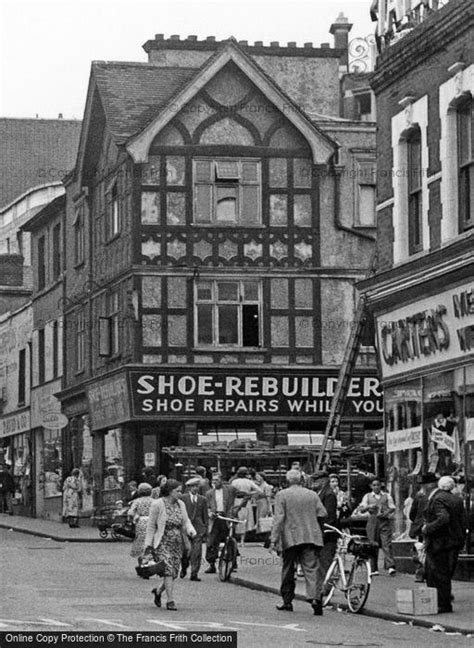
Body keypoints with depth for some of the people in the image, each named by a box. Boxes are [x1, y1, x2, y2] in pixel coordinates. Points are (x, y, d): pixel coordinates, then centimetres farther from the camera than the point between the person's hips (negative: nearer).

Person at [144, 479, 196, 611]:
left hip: (177, 544, 6)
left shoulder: (180, 504, 9)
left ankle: (158, 591, 33)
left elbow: (186, 522, 13)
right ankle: (170, 601, -14)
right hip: (162, 543, -6)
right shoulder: (157, 504, -8)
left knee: (174, 573, 6)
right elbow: (151, 526, -4)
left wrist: (190, 530, -9)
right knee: (168, 570, -17)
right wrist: (148, 544, -6)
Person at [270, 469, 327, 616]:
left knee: (288, 570, 11)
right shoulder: (312, 495, 6)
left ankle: (287, 601, 17)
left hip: (290, 537, -1)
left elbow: (279, 518, -8)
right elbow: (323, 514, 5)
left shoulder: (282, 495, -1)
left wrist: (274, 539, -8)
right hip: (311, 536, 1)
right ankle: (314, 597, -23)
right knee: (311, 568, -4)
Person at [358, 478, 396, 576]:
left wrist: (387, 512, -12)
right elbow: (361, 509, 4)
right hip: (372, 521, 1)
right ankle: (374, 569, 6)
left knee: (387, 544, -13)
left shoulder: (387, 496, 12)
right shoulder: (367, 496, 13)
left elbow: (392, 508, 9)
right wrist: (369, 507, -16)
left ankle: (390, 567, -22)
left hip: (385, 521, -1)